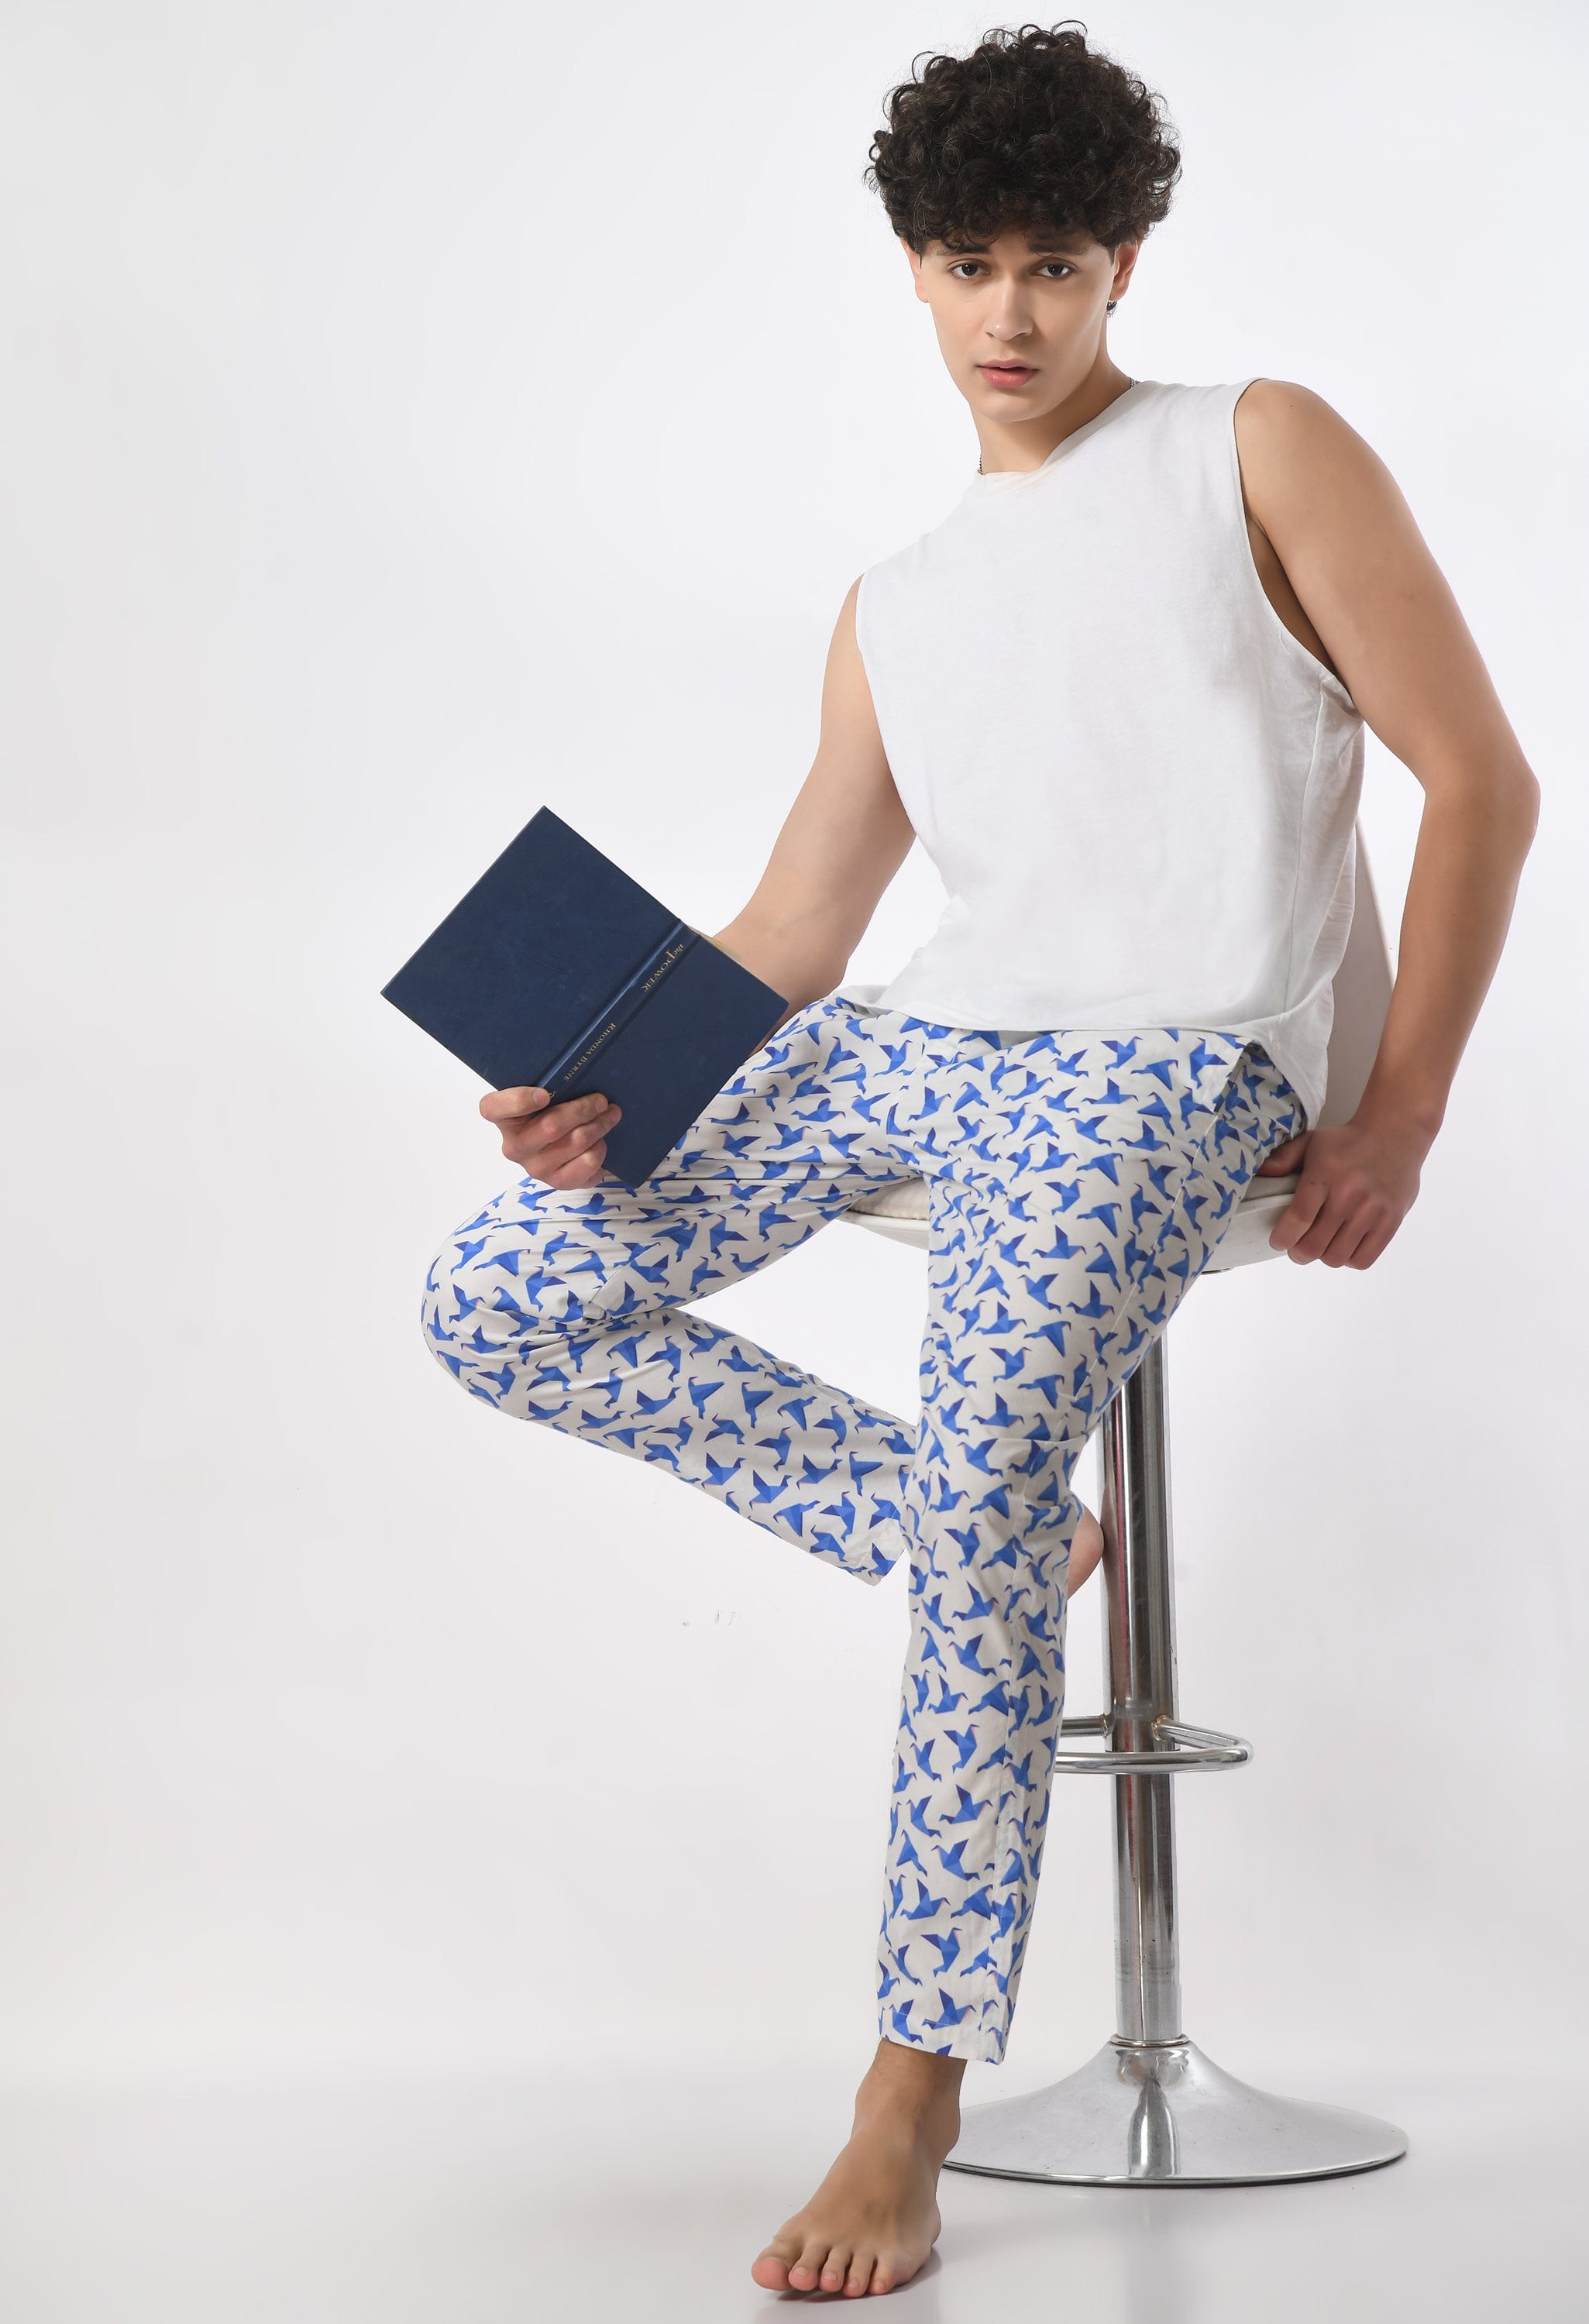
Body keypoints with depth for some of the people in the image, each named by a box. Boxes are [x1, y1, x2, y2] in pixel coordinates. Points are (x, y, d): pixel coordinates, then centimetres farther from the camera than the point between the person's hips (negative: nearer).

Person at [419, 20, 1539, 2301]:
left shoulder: (1261, 455, 7)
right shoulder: (897, 604, 21)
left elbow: (1481, 781, 2)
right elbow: (791, 934, 13)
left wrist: (1401, 1120, -6)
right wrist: (605, 1090, -7)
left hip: (1166, 1067, -6)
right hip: (927, 1038, 6)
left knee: (985, 1483, -29)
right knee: (497, 1297, -6)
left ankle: (914, 2102, -18)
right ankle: (986, 1542, 3)